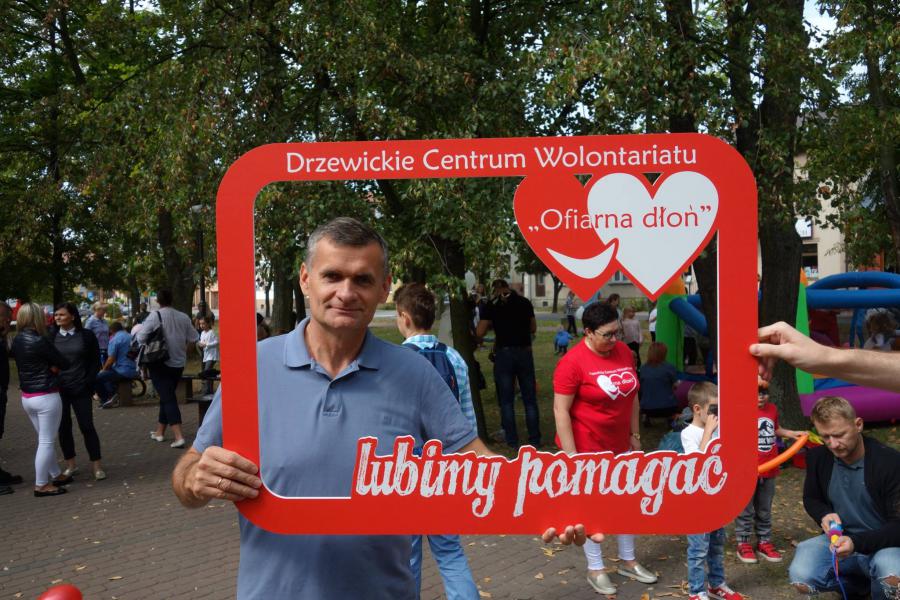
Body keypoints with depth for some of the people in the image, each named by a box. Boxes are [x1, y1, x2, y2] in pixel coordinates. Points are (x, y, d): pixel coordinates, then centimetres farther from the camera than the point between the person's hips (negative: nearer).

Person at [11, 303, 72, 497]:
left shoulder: (17, 341, 5)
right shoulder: (39, 341, -19)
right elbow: (64, 364, -13)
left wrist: (50, 367, -2)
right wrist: (53, 366, 6)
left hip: (27, 397, 8)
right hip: (46, 397, -8)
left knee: (45, 440, 19)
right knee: (46, 442, 0)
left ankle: (55, 475, 30)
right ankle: (41, 485, 4)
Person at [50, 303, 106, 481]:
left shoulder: (86, 335, -1)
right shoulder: (52, 336, 3)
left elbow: (95, 360, 2)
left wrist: (88, 383, -6)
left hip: (80, 389, -2)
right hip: (58, 389, 2)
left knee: (87, 426, -2)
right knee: (63, 427, 8)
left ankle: (96, 466, 6)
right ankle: (70, 465, 20)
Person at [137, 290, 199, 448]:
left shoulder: (155, 316, -12)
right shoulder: (184, 317, 0)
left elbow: (141, 337, -15)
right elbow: (194, 338, 4)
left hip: (160, 363, -4)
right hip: (179, 363, 4)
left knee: (168, 398, -6)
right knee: (167, 396, 19)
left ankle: (179, 436, -18)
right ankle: (159, 432, 29)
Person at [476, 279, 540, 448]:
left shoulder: (492, 305, -2)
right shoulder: (524, 302, 5)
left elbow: (480, 333, -5)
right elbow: (533, 328, 16)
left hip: (504, 353, -2)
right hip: (524, 352, 2)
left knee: (506, 400, 7)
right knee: (530, 399, 9)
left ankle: (512, 441, 9)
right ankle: (534, 439, 12)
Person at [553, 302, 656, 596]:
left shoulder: (624, 352, 0)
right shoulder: (572, 361, -20)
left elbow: (631, 396, 11)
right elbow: (560, 410, -19)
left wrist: (634, 434, 12)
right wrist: (571, 456, -20)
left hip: (619, 445, 6)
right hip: (587, 448, -6)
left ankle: (628, 561, 36)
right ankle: (595, 569, 25)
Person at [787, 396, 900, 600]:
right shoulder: (817, 457, -4)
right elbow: (811, 498, 15)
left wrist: (857, 542, -30)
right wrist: (824, 515, -9)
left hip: (882, 544, -4)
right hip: (838, 539, 4)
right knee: (802, 580, -24)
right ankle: (866, 582, 5)